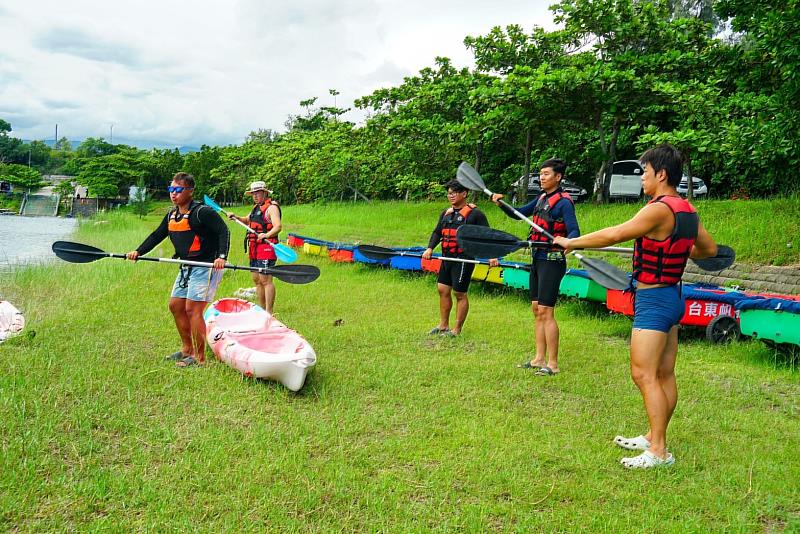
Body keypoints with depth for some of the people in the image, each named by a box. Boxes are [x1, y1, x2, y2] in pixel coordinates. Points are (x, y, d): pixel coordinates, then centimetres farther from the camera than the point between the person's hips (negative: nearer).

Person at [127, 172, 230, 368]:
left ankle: (199, 357, -4)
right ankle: (187, 349, 28)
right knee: (175, 306, 13)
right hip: (186, 268, 9)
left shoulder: (203, 212, -14)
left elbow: (223, 231, -20)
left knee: (192, 309, -13)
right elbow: (156, 236, 20)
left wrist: (221, 256, -33)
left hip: (205, 267, -9)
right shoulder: (171, 216, 12)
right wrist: (138, 252, 9)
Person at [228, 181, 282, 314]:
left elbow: (278, 226, -21)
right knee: (256, 279, 12)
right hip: (255, 248, 10)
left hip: (266, 247, -10)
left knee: (265, 279, -13)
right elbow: (247, 221, 38)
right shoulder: (256, 207, 21)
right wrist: (236, 217, 20)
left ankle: (269, 312, -11)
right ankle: (262, 309, 21)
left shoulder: (271, 207, -8)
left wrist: (266, 235, -36)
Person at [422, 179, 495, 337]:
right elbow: (437, 232, 15)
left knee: (460, 293, -1)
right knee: (443, 290, 11)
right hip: (447, 258, 8)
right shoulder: (446, 213, 16)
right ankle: (443, 325, 24)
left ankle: (457, 329, 10)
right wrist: (430, 248, -2)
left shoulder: (474, 213, -6)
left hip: (464, 259, -7)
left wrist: (491, 255, -18)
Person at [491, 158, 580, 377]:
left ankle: (553, 364, -2)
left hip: (552, 260, -9)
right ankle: (539, 359, 20)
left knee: (546, 311, -9)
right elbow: (518, 213, 22)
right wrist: (501, 204, 5)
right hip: (537, 258, 9)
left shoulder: (563, 202, -12)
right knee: (536, 309, 11)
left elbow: (574, 231, -20)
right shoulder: (542, 198, 13)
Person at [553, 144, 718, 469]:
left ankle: (658, 452, -4)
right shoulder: (687, 210, 9)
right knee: (664, 375, 15)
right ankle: (653, 437, 27)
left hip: (653, 299, -10)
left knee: (644, 375, -7)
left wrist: (572, 242, -14)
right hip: (672, 295, 10)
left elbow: (615, 234, -24)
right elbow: (710, 249, 20)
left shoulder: (660, 209, -19)